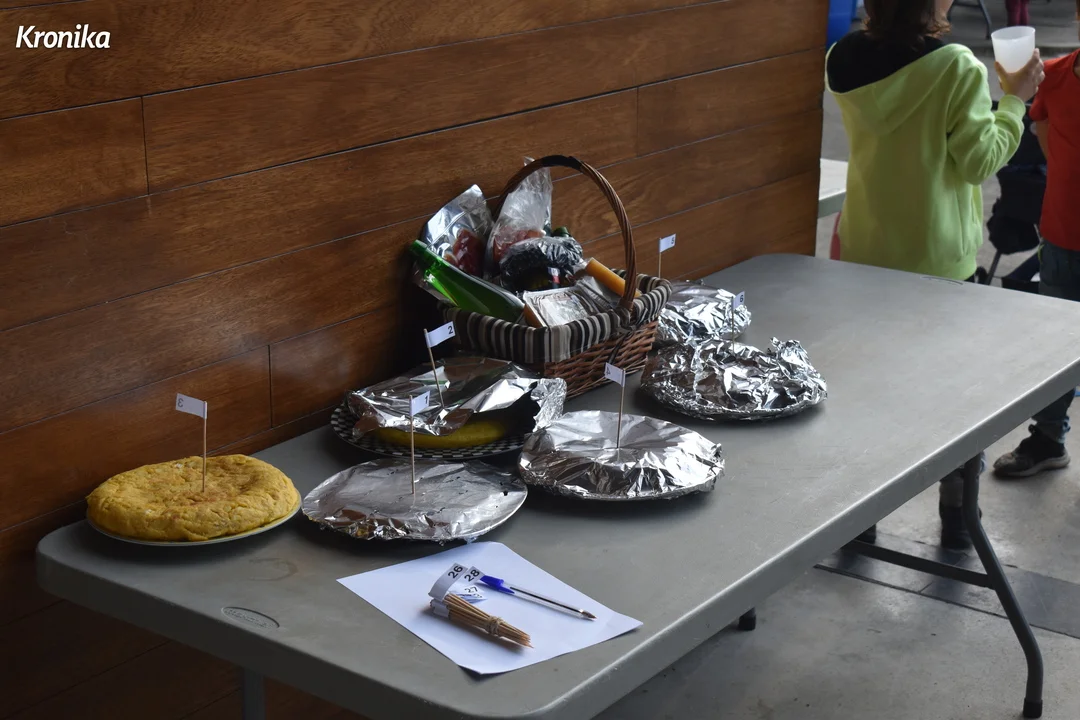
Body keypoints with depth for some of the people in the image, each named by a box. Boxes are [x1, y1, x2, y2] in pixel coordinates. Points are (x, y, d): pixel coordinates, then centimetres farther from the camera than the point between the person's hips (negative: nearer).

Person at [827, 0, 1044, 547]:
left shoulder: (846, 62, -5)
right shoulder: (958, 69, -20)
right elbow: (979, 160, -14)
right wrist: (1014, 100, -3)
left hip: (865, 251, 4)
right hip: (939, 257, -4)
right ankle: (958, 517, 24)